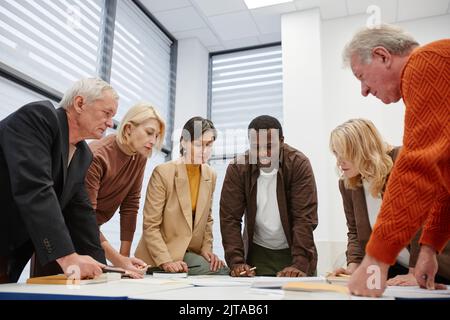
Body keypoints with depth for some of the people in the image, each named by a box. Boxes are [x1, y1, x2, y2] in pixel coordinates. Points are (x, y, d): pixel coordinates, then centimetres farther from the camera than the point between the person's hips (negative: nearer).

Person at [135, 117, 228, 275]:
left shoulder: (211, 175, 3)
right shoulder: (163, 173, -15)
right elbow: (150, 226, -14)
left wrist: (206, 247, 0)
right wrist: (165, 261, -23)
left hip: (192, 252, 6)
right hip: (157, 258, -6)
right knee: (218, 272, -22)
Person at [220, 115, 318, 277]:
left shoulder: (299, 164, -17)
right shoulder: (237, 168, -12)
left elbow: (305, 217, -20)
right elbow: (229, 218, -12)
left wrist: (299, 264, -29)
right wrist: (236, 262, -22)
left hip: (293, 250, -1)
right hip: (257, 252, 1)